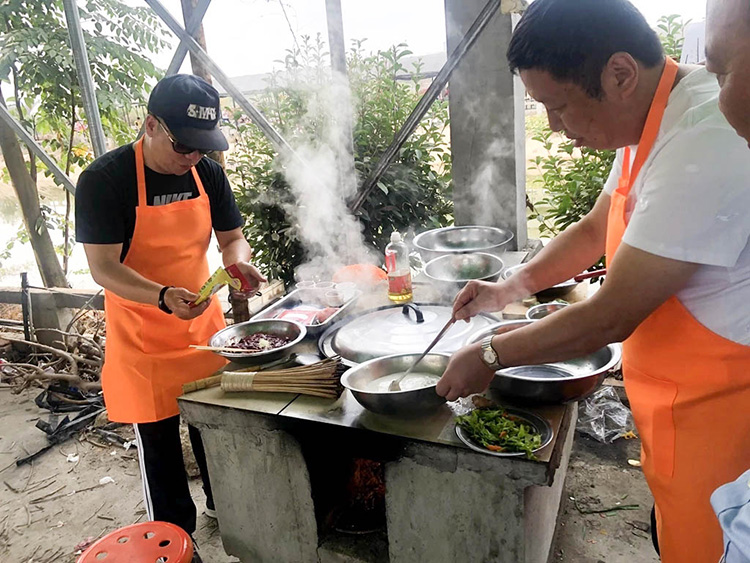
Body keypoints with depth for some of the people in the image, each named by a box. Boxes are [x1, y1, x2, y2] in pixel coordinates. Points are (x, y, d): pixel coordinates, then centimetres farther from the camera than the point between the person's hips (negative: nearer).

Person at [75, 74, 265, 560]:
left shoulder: (207, 173, -3)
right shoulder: (103, 181, -17)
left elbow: (232, 237, 5)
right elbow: (103, 267, -19)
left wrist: (239, 259, -19)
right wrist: (162, 297, -36)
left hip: (204, 324, 5)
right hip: (142, 338, -4)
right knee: (159, 443, 9)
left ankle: (224, 505, 44)